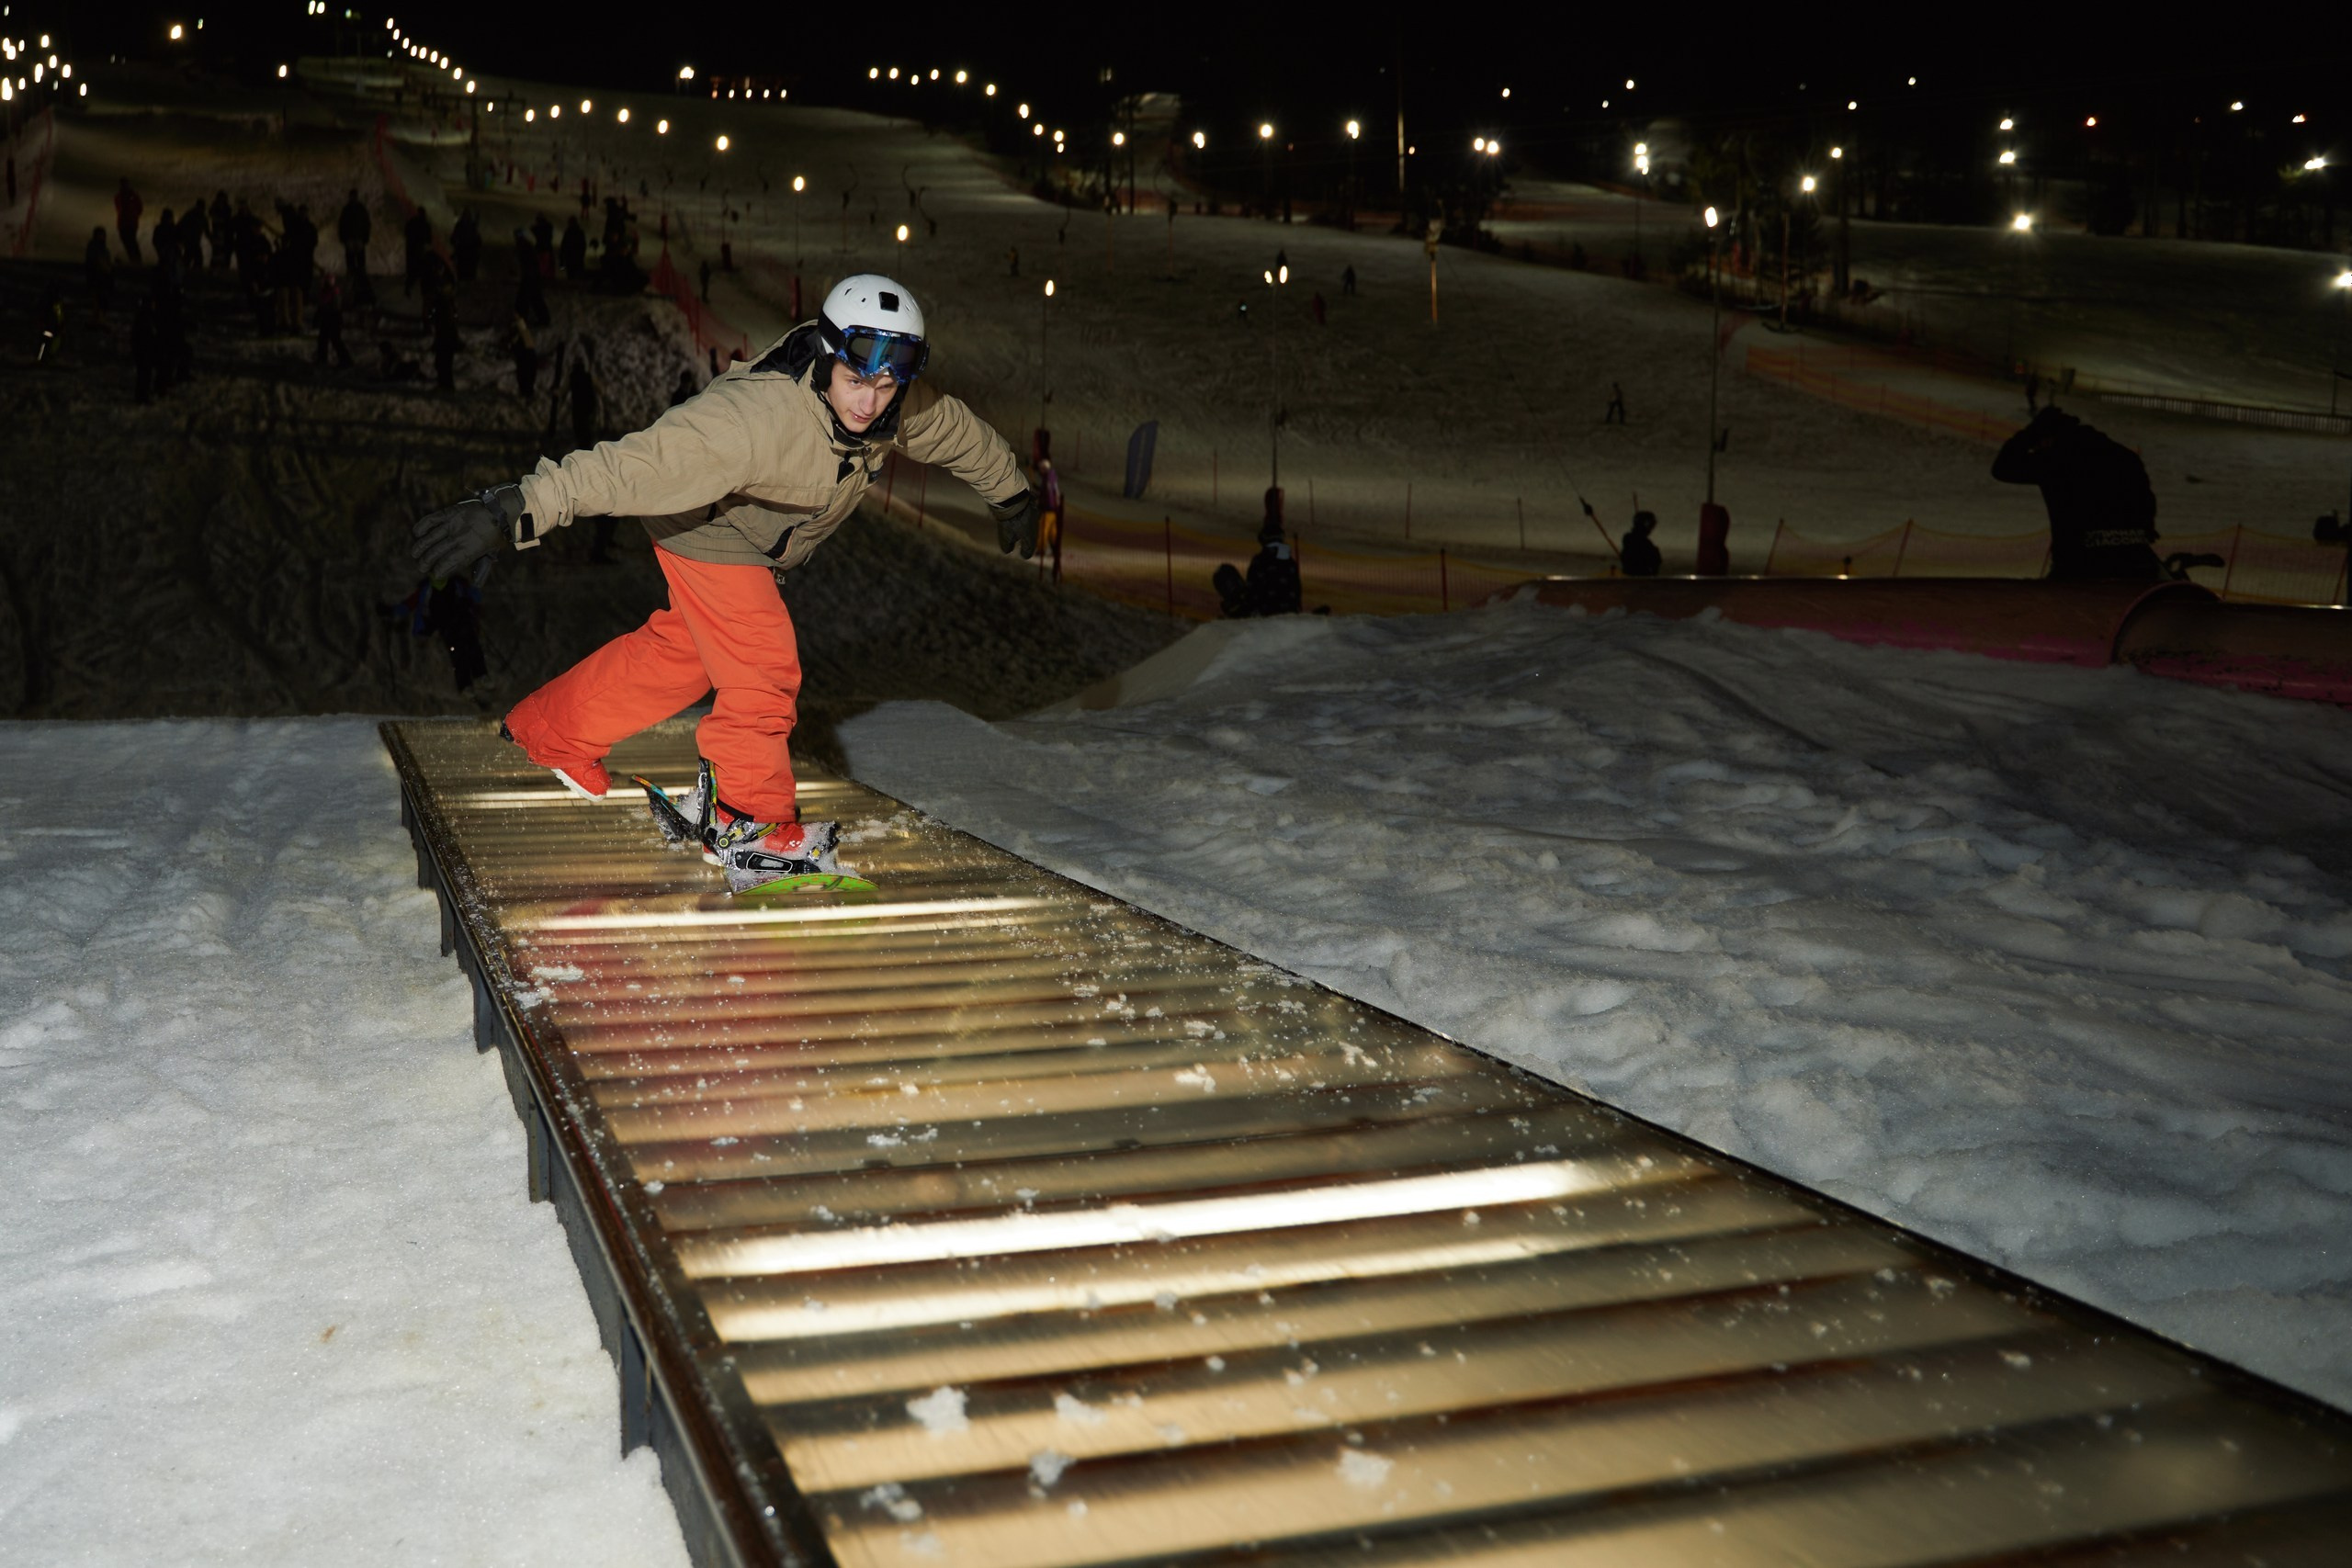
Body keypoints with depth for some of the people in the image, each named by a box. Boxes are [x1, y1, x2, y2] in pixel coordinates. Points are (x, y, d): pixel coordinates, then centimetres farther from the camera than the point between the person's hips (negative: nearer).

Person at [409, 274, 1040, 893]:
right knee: (764, 669, -15)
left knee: (681, 649, 22)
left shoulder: (900, 406, -22)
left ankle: (550, 730, 41)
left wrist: (1013, 494, 20)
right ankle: (749, 826, 3)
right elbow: (637, 464, -50)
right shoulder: (757, 415, -44)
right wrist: (512, 511, -56)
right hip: (707, 531, -8)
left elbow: (961, 432, 2)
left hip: (763, 543, 8)